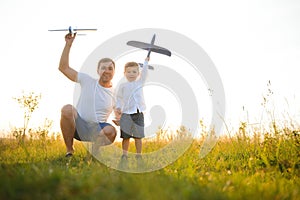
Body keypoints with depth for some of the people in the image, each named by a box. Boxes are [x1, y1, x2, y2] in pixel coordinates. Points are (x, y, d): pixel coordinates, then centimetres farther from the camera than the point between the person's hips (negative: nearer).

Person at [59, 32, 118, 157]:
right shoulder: (87, 81, 2)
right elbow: (63, 67, -1)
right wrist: (68, 44, -6)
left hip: (97, 130, 0)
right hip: (78, 126, 1)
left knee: (110, 131, -35)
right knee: (67, 109, -31)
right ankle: (69, 150, -15)